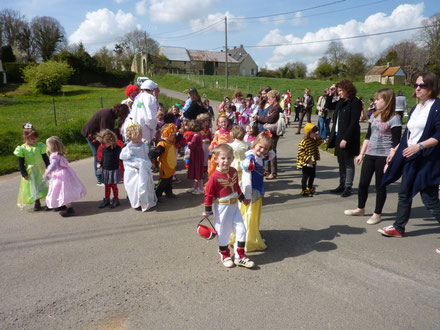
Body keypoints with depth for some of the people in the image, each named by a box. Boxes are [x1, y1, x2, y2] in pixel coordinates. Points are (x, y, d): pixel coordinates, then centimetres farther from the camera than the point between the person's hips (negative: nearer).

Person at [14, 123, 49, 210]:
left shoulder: (40, 146, -7)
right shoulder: (22, 149, -9)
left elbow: (46, 159, 0)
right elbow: (21, 164, -5)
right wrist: (24, 174, -10)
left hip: (41, 170, 0)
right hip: (30, 172, 0)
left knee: (44, 186, 5)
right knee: (33, 188, 9)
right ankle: (37, 203, 25)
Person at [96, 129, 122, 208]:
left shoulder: (117, 148, -16)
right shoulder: (104, 149, -2)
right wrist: (100, 163, 8)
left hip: (114, 170, -4)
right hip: (105, 170, 4)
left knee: (114, 185, 7)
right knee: (107, 186, 13)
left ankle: (116, 200, 20)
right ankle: (106, 199, 24)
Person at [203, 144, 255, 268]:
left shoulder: (233, 171, 0)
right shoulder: (215, 177, -20)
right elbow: (208, 194, -14)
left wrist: (242, 199, 26)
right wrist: (208, 211, -9)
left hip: (234, 206, 6)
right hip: (222, 208, -6)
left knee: (241, 230, 6)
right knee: (223, 233, 9)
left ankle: (239, 256, 19)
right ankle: (224, 255, 33)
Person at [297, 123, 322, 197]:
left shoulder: (313, 140, 4)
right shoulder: (303, 142, -20)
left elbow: (318, 144, 15)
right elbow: (300, 152, -21)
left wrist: (318, 138, -1)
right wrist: (308, 159, -24)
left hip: (313, 162, 8)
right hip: (306, 163, -8)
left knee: (312, 175, 17)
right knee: (305, 176, 0)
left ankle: (310, 189, 34)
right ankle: (304, 191, 12)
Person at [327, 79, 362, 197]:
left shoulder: (355, 102, -12)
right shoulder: (341, 102, 12)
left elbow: (353, 122, -19)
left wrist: (345, 139, -22)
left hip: (348, 138, -8)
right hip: (338, 136, 8)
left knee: (348, 163, 1)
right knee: (341, 162, 15)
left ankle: (348, 187, 11)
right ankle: (342, 185, 26)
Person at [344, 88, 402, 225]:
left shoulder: (394, 119, -9)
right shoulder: (374, 116, 11)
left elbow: (395, 143, -11)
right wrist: (361, 154, 15)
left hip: (383, 157, -6)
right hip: (369, 155, 6)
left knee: (380, 186, 5)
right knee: (363, 183, 11)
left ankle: (377, 214, 18)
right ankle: (360, 209, 29)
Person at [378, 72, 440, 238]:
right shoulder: (415, 108, 14)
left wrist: (419, 146, -25)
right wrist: (395, 150, 18)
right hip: (409, 158, 8)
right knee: (404, 194, 14)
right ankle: (398, 228, 27)